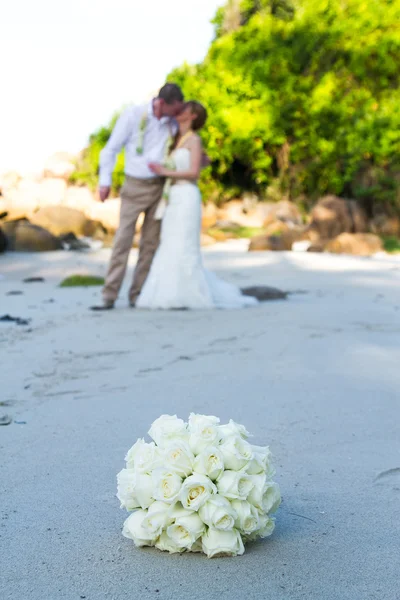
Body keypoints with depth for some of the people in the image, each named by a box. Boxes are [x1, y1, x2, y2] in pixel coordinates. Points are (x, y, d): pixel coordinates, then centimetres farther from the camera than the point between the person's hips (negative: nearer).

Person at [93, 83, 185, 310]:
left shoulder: (173, 123, 2)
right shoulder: (133, 115, -9)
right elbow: (111, 148, -4)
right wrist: (105, 181, -9)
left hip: (161, 187, 4)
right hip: (135, 187, -3)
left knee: (151, 243, 3)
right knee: (123, 240, -8)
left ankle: (138, 295, 10)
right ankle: (109, 297, -7)